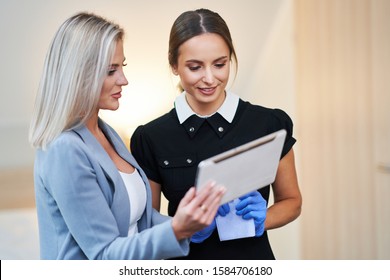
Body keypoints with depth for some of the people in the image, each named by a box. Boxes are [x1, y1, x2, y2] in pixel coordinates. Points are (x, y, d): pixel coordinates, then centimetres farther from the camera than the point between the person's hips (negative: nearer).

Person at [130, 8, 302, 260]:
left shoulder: (270, 124, -8)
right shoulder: (150, 138, -8)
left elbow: (291, 201, 3)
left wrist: (262, 218, -16)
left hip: (253, 258, 0)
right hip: (186, 261, 0)